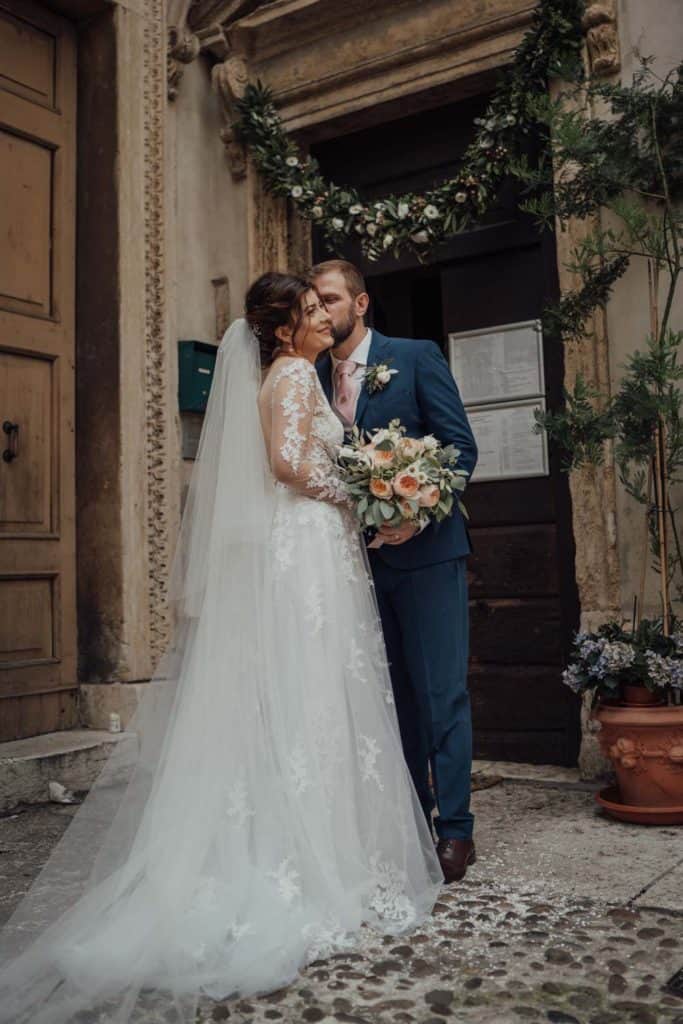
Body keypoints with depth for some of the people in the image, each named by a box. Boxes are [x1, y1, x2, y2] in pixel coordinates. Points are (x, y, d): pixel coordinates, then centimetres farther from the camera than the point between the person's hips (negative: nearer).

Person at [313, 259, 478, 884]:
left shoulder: (417, 357, -2)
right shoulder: (315, 376, 11)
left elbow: (462, 447, -6)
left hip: (424, 549, -5)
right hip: (362, 555, 5)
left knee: (442, 690, -2)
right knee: (394, 691, 12)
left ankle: (455, 830, 8)